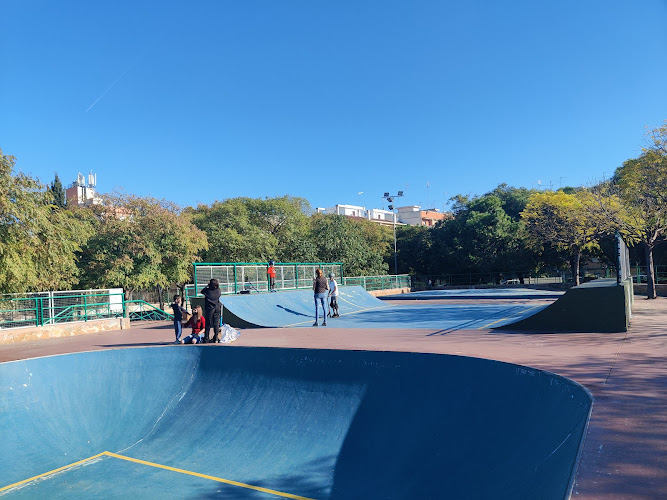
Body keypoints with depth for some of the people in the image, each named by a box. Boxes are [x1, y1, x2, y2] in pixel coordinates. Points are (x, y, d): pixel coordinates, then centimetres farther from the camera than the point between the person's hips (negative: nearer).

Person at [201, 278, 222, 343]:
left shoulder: (207, 290, -13)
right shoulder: (218, 290, -6)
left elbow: (202, 291, 8)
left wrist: (207, 286, 11)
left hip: (209, 309, -2)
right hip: (217, 309, 2)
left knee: (208, 324, 6)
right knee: (216, 324, 6)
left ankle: (206, 339, 9)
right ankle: (215, 339, 6)